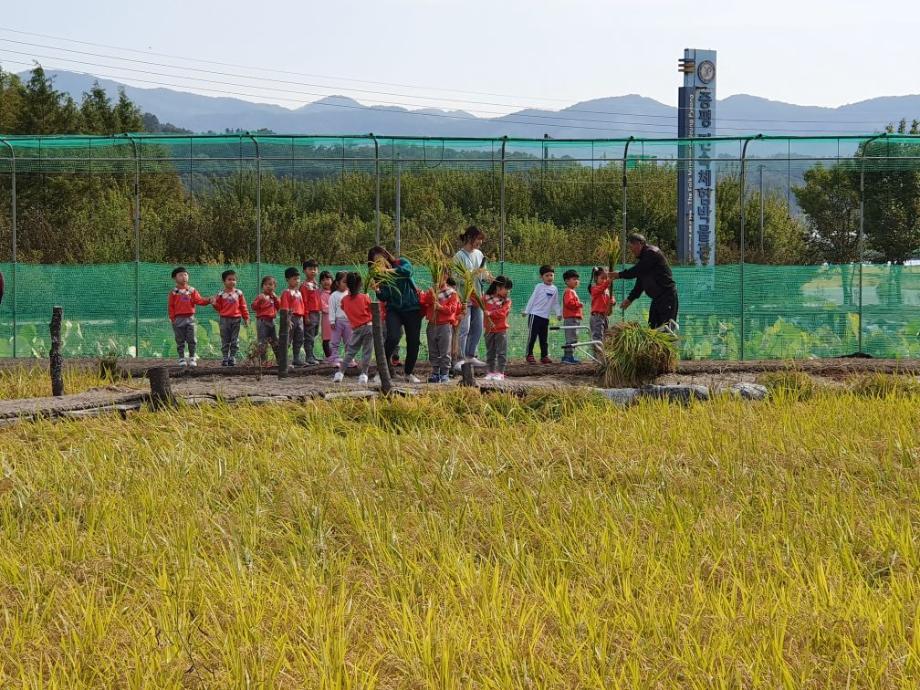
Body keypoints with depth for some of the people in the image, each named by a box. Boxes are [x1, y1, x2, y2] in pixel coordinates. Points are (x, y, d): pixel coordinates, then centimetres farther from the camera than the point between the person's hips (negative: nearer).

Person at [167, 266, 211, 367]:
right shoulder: (174, 292, 0)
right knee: (180, 340, 3)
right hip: (178, 319, -2)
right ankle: (181, 358, 9)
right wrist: (172, 318, -8)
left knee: (192, 340, 1)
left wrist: (208, 300, -18)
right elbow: (170, 306, -1)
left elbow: (199, 300, -1)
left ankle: (192, 358, 9)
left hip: (190, 317, 2)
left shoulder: (192, 290, 7)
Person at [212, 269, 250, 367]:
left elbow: (243, 307, 7)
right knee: (225, 340, 3)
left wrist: (246, 318, 5)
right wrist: (215, 304, -16)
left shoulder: (238, 293, 5)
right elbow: (219, 307, 5)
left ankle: (232, 357, 7)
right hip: (224, 319, -1)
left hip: (236, 319, 1)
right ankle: (225, 358, 8)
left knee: (235, 341, 2)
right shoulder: (221, 295, 2)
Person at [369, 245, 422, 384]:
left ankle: (409, 373, 19)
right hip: (394, 309, 0)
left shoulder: (401, 262, 0)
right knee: (393, 337, -22)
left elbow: (408, 270, -24)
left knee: (413, 341, 3)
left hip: (412, 308, 0)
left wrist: (389, 270, -30)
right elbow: (384, 297, -6)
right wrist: (377, 290, -25)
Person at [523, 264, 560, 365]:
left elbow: (555, 303, 15)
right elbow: (532, 299, -1)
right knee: (532, 336, -4)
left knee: (544, 337, 9)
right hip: (535, 314, -4)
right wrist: (526, 311, -2)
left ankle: (544, 356, 12)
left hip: (545, 316, 4)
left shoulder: (554, 289, 9)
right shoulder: (539, 287, -3)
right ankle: (529, 355, -1)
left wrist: (558, 313, 5)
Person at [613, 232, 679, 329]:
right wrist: (630, 299, 18)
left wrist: (619, 275, -5)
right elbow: (640, 283, 22)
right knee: (652, 327, 7)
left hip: (667, 295, -10)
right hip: (657, 298, 10)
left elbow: (636, 271, -17)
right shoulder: (643, 257, 18)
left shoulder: (651, 253, -13)